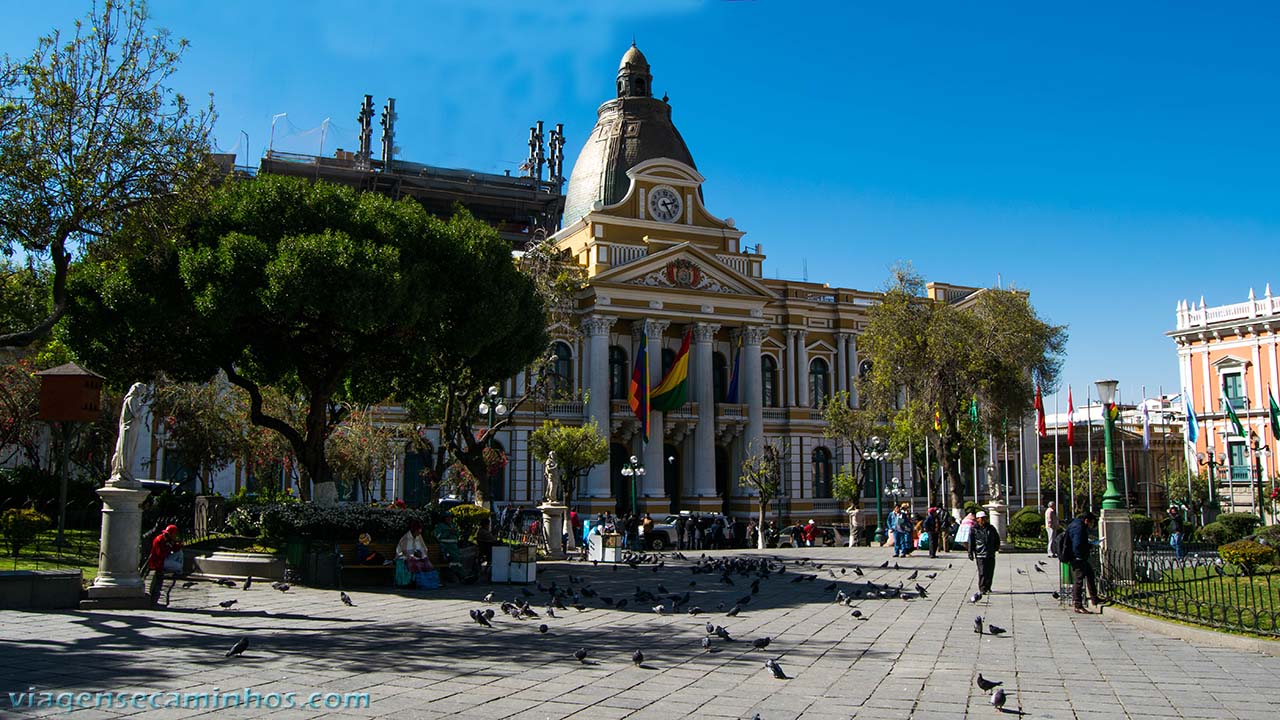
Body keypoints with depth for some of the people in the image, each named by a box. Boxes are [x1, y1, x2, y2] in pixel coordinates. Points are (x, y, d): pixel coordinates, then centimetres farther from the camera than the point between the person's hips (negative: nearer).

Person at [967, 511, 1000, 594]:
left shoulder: (991, 528, 11)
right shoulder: (974, 529, 0)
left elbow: (997, 538, 23)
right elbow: (970, 542, -1)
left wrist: (996, 548, 15)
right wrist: (970, 553, -5)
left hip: (991, 554, 4)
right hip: (980, 554, -4)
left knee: (990, 572, 7)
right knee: (982, 573, -8)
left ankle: (988, 587, 21)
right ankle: (982, 589, -4)